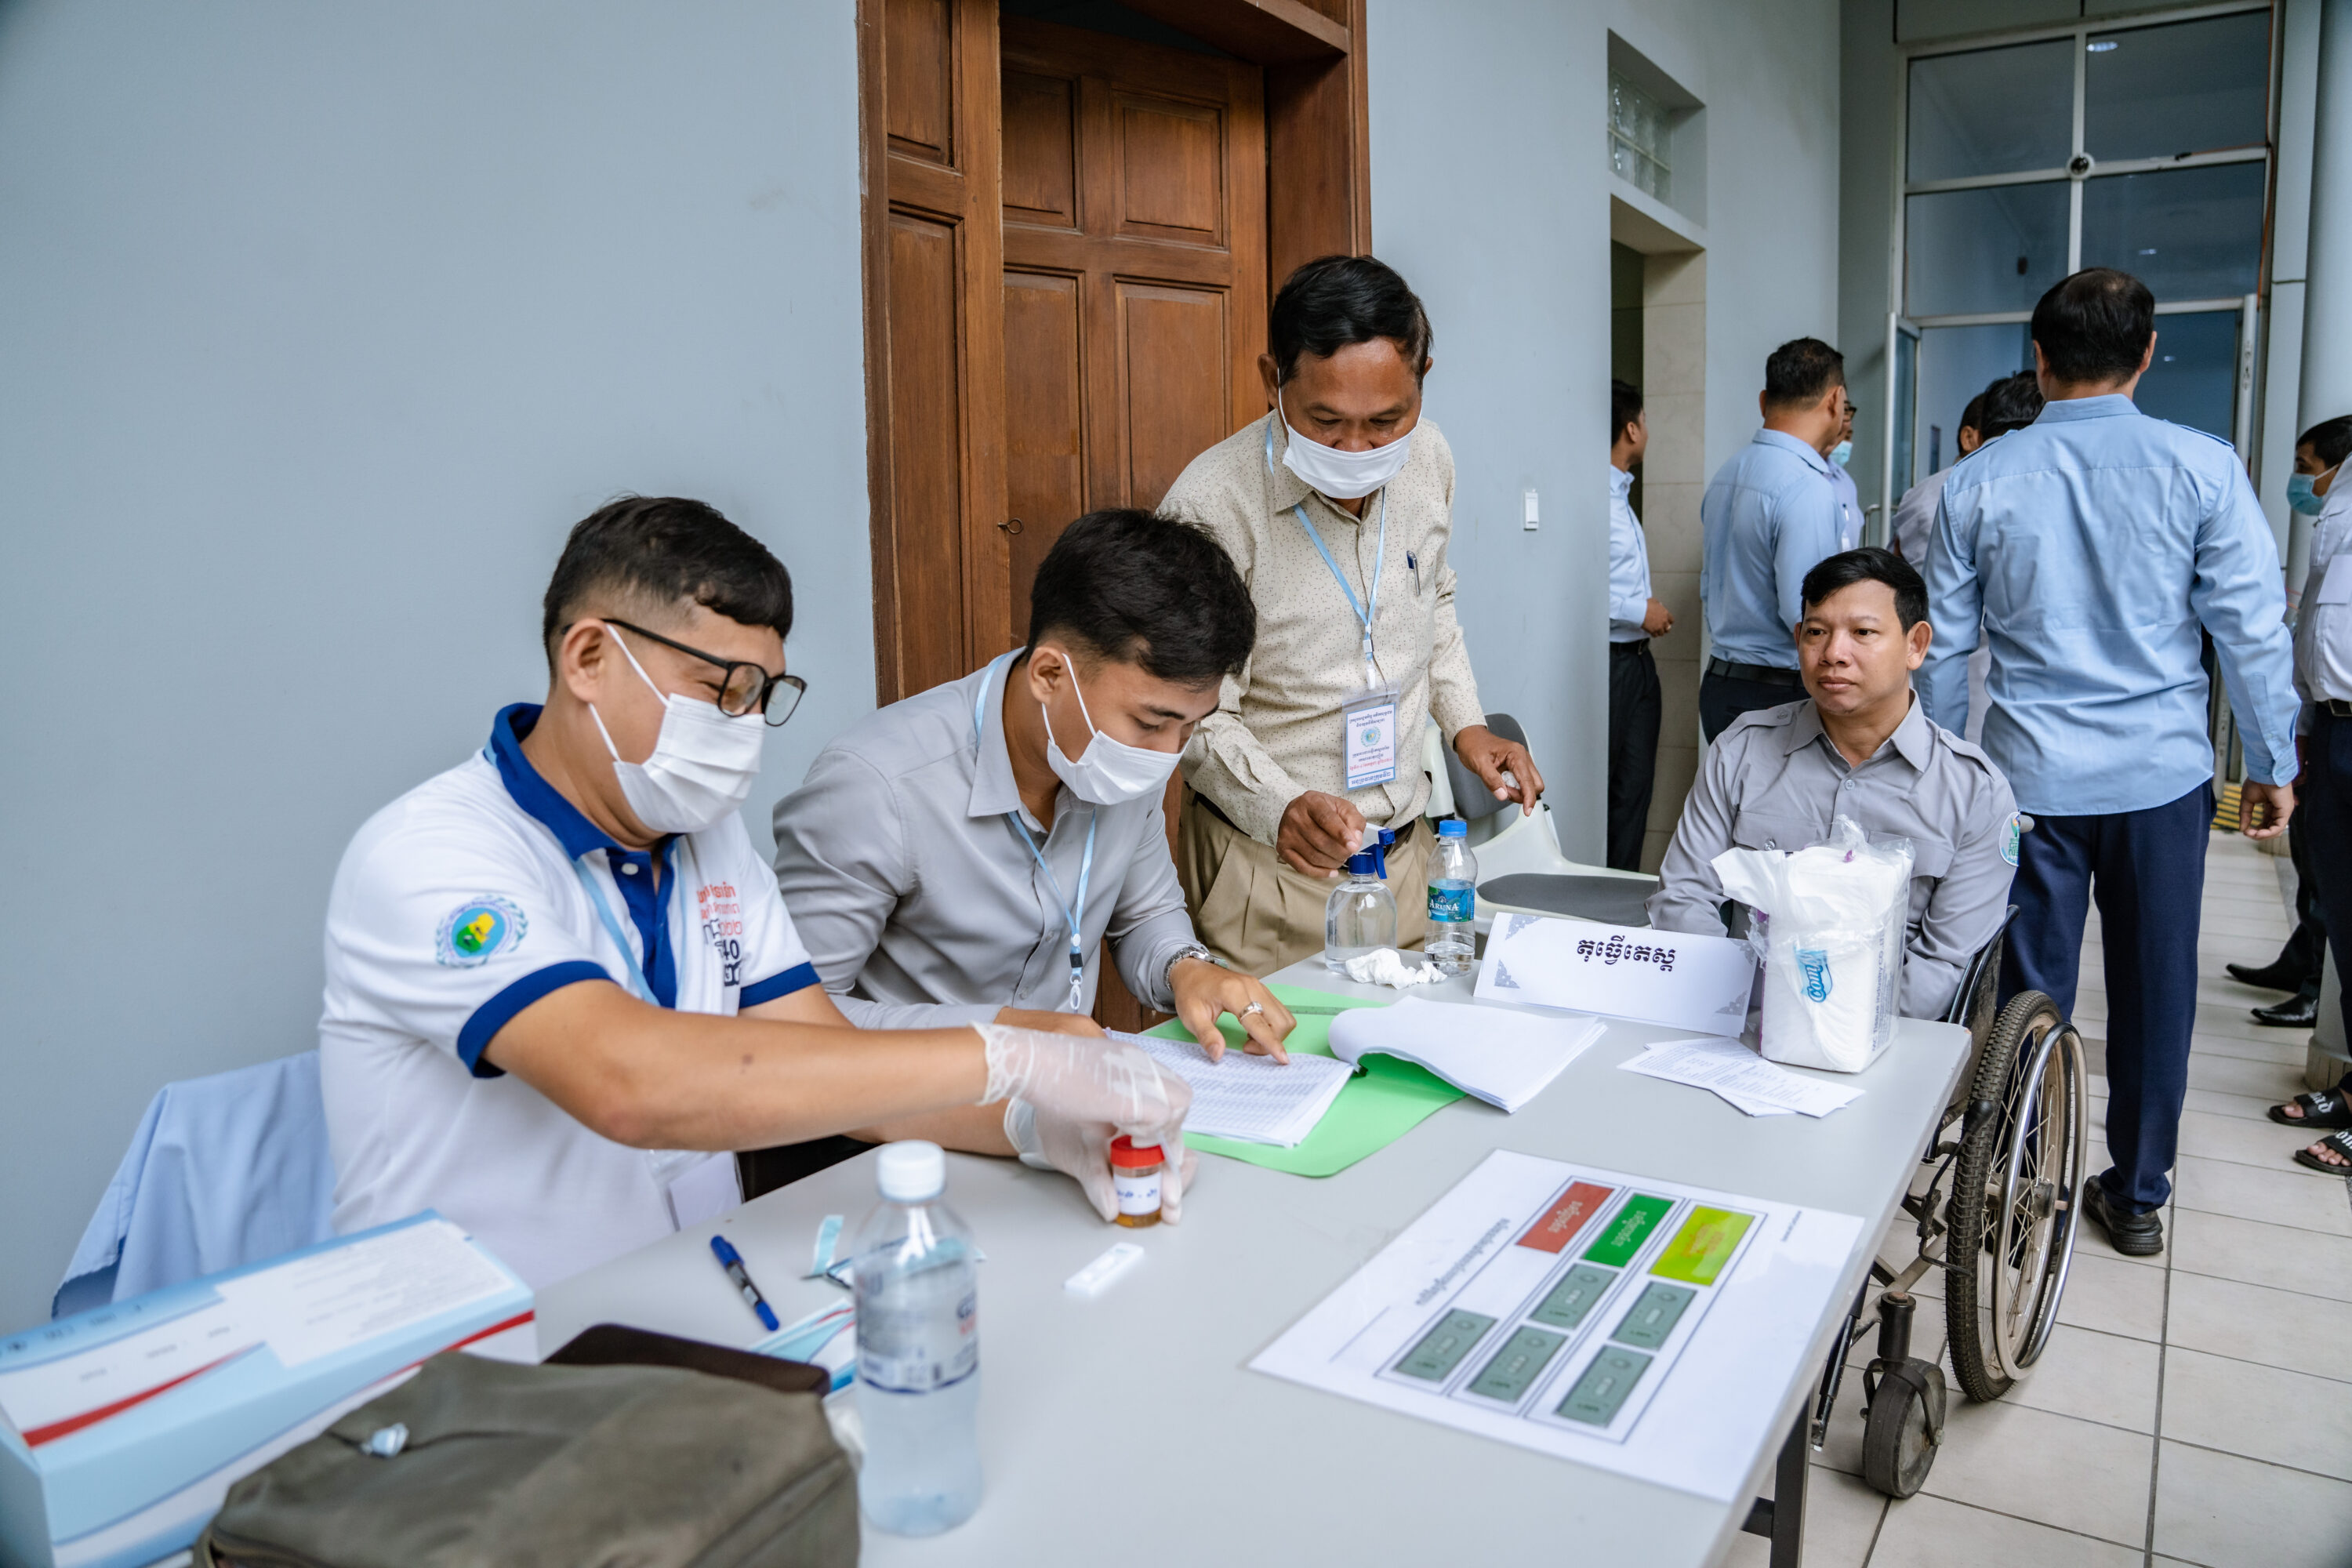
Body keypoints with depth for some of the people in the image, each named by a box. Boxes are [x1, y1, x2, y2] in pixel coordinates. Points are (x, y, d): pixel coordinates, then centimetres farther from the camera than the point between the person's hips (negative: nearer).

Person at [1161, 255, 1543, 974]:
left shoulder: (1428, 460, -1)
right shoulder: (1213, 505, -21)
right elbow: (1198, 717, -17)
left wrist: (1464, 722, 6)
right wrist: (1281, 807, -33)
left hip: (1406, 845, 6)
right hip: (1272, 866, -5)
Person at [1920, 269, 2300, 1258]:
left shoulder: (1979, 480, -2)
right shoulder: (2200, 467, -5)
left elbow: (1945, 644, 4)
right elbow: (2251, 627, -3)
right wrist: (2272, 763, 8)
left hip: (2031, 775, 0)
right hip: (2162, 771, 0)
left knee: (2030, 990, 9)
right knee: (2154, 990, 12)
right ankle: (2138, 1198, 25)